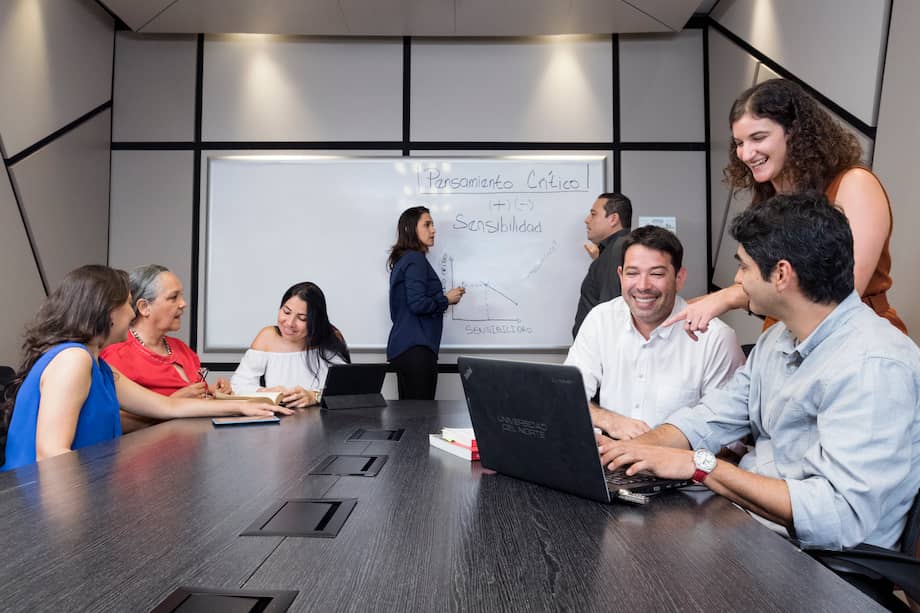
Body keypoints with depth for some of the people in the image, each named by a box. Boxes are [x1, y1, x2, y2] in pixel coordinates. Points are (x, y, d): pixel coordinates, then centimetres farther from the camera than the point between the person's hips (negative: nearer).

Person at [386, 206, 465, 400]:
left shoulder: (402, 260, 19)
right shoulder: (415, 259, -9)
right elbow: (418, 304, -19)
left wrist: (441, 300, 13)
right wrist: (447, 299, -4)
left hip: (403, 346, 10)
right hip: (416, 348, -10)